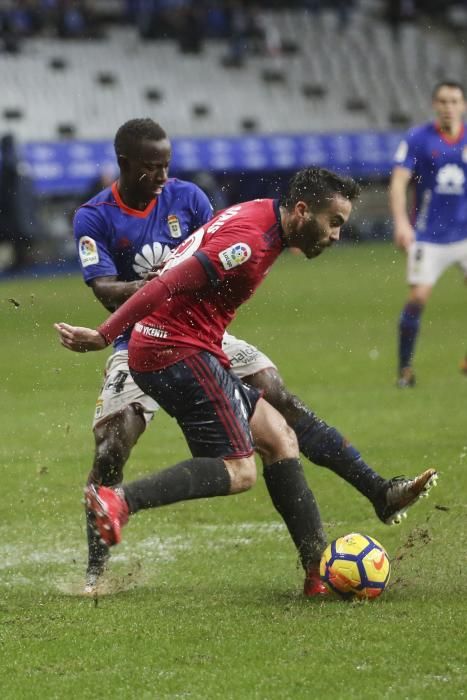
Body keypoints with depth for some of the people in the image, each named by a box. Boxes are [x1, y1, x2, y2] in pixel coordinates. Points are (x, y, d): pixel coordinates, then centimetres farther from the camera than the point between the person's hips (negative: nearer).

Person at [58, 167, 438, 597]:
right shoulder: (250, 242, -20)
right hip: (180, 352, -11)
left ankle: (320, 571, 7)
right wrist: (104, 336, -25)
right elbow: (168, 285, -24)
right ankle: (120, 502, -19)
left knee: (279, 439, 9)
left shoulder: (260, 217, 13)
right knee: (239, 471, -10)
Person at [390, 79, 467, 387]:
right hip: (429, 235, -3)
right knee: (419, 297, -12)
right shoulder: (418, 139, -5)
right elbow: (399, 182, -10)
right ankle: (405, 368, 1)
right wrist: (401, 221, -24)